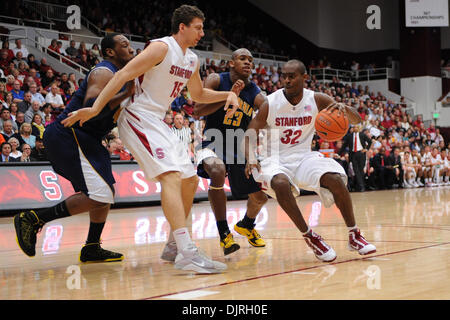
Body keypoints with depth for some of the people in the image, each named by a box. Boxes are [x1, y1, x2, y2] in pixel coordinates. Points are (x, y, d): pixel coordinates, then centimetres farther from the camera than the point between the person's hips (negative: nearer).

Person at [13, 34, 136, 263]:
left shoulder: (117, 74, 20)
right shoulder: (104, 72, -12)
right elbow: (90, 109, -26)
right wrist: (125, 94, -24)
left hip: (83, 139, 11)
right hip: (69, 135, -11)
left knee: (105, 194, 14)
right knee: (98, 196, -17)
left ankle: (92, 248, 21)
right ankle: (31, 220, -12)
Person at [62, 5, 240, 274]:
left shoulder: (192, 60, 14)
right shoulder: (162, 48, -13)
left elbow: (198, 94, 29)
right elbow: (124, 75, -19)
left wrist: (227, 94, 12)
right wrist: (96, 108, -26)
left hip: (157, 122, 10)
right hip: (139, 118, -10)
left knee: (190, 180, 12)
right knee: (172, 175, -25)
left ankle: (173, 246, 22)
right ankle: (187, 253, -33)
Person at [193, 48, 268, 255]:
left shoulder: (254, 91, -1)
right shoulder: (216, 80, -8)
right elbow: (198, 110, -19)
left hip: (239, 147, 5)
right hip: (214, 143, -5)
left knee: (260, 195, 10)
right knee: (217, 173, -38)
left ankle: (246, 225, 46)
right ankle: (224, 234, -27)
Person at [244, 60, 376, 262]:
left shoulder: (316, 100, -5)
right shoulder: (271, 103, -10)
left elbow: (356, 120, -4)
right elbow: (250, 132, -6)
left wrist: (344, 108, -28)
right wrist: (251, 159, -26)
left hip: (304, 156, 2)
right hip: (275, 159, -2)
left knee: (336, 179, -25)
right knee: (281, 184, -36)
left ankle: (354, 236, -8)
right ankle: (309, 237, -20)